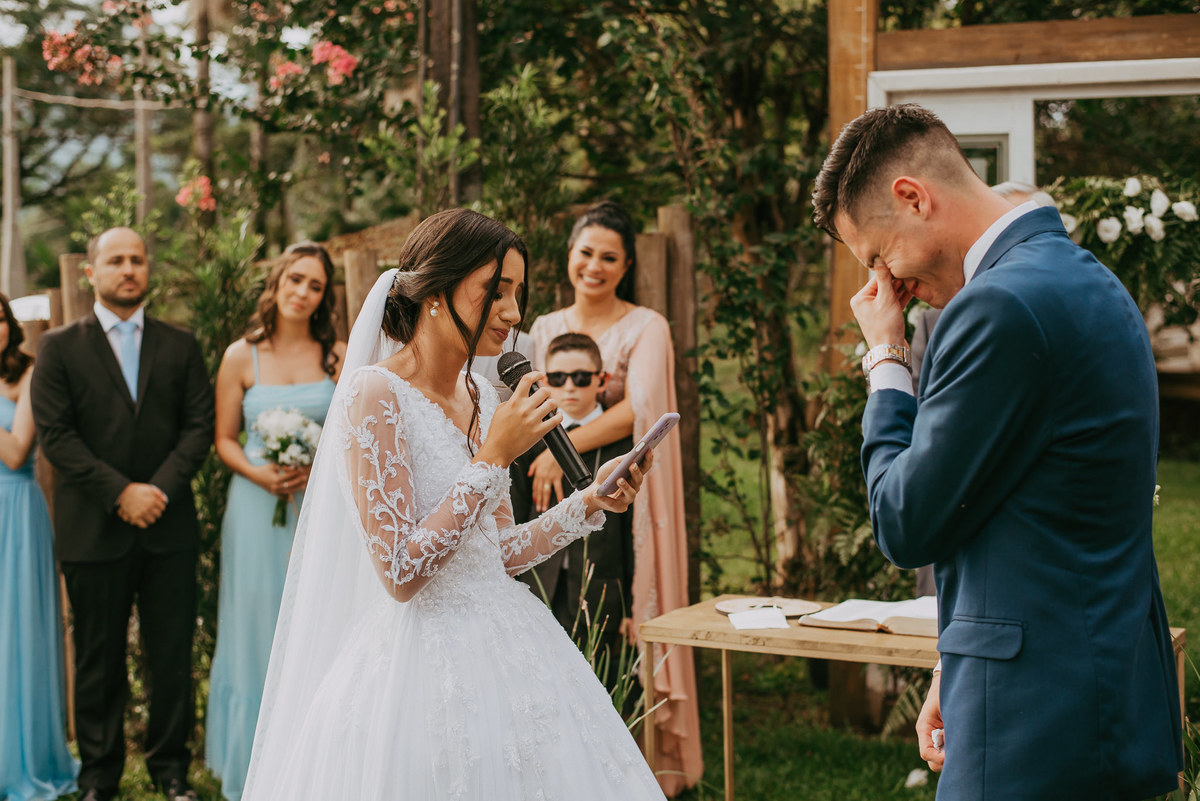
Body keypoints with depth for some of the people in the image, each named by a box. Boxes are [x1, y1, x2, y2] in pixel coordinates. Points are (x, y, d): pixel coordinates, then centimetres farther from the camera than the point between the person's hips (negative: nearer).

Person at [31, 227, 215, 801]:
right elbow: (55, 434, -5)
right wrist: (120, 492, -13)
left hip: (168, 527, 2)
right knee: (98, 662, 6)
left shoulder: (180, 346, 11)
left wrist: (160, 489, -11)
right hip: (93, 530, -1)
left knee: (173, 657, 4)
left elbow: (199, 425, 3)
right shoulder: (58, 348, 4)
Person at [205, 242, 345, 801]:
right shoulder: (241, 357, 2)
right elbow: (225, 441, 4)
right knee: (258, 633, 4)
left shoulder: (338, 356, 4)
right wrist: (258, 473, -14)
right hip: (257, 507, 0)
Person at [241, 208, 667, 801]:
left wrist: (589, 504, 3)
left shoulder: (480, 397, 8)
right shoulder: (375, 392, -15)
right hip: (424, 666, -7)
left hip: (504, 653, 8)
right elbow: (400, 574, -20)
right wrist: (493, 458, -19)